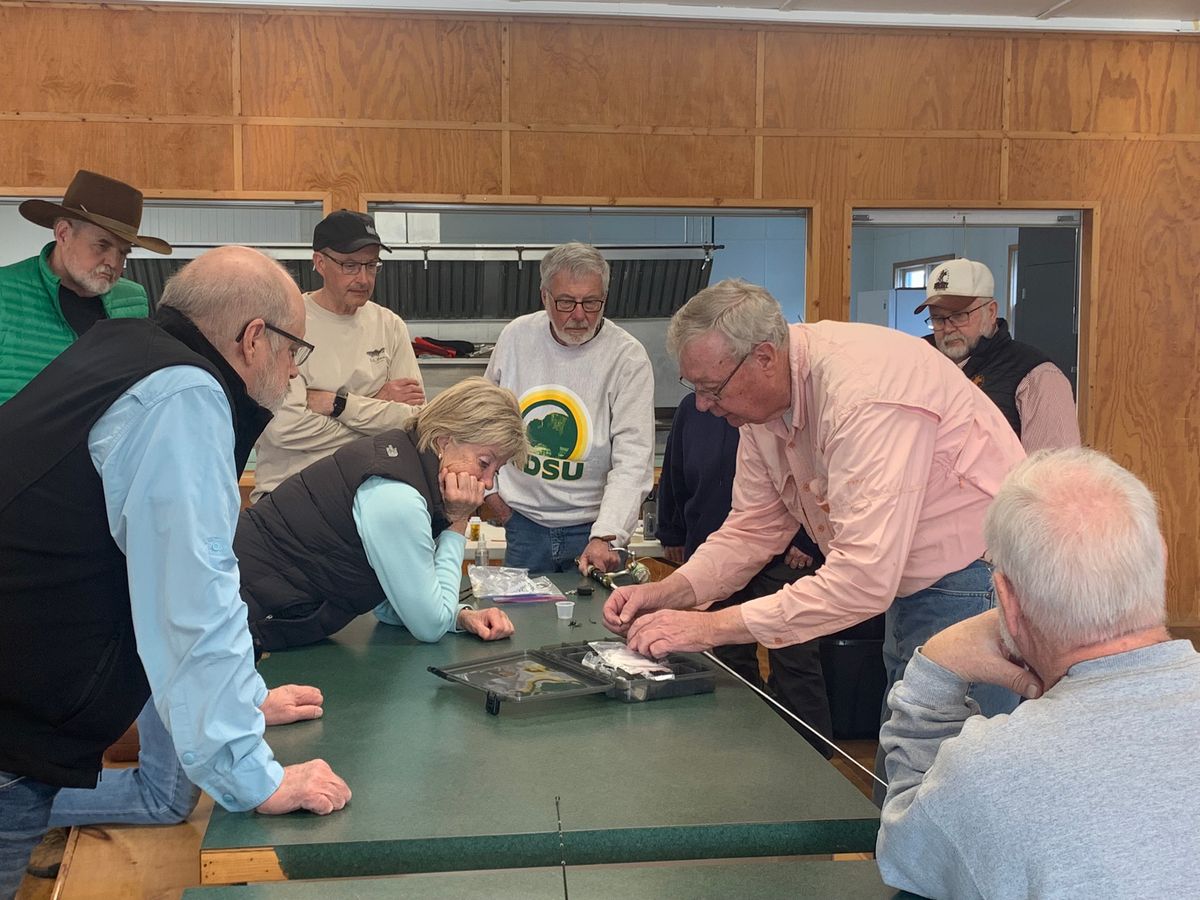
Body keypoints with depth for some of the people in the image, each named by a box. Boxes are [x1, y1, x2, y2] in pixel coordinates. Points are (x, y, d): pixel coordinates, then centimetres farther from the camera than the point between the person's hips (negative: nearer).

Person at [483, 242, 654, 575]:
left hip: (592, 526, -3)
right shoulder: (516, 336, -2)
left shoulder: (628, 357, -14)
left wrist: (604, 537, -30)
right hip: (523, 520, 3)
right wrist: (488, 486, 9)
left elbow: (633, 459, -20)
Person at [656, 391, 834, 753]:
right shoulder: (691, 409, 7)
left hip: (785, 556, -5)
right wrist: (672, 535, 22)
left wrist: (807, 541, -11)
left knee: (794, 662, -2)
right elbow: (673, 478, 20)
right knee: (731, 660, 13)